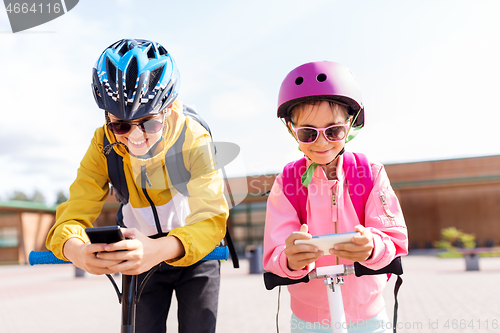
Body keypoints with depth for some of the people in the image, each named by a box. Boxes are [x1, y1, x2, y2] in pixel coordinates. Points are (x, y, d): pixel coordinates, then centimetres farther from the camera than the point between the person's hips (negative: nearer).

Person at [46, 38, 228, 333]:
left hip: (193, 253, -1)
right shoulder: (104, 144, -20)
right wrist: (75, 249, -50)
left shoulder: (194, 138, -28)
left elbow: (211, 217, -39)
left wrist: (160, 250, -59)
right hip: (141, 254, 2)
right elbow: (74, 214, -25)